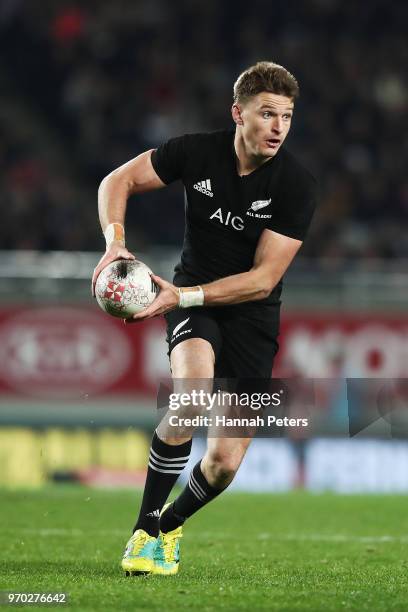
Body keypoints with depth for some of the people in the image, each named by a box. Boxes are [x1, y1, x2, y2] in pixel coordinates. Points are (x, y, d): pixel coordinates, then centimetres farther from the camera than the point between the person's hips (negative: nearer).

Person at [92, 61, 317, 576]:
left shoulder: (296, 186, -16)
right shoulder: (197, 152, -11)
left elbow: (263, 278, -17)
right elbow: (117, 181, 1)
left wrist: (183, 295, -25)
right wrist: (115, 242, -17)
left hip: (252, 316, 1)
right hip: (191, 300, -1)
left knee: (224, 464, -3)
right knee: (193, 394, -34)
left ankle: (170, 523, 31)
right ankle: (145, 531, -22)